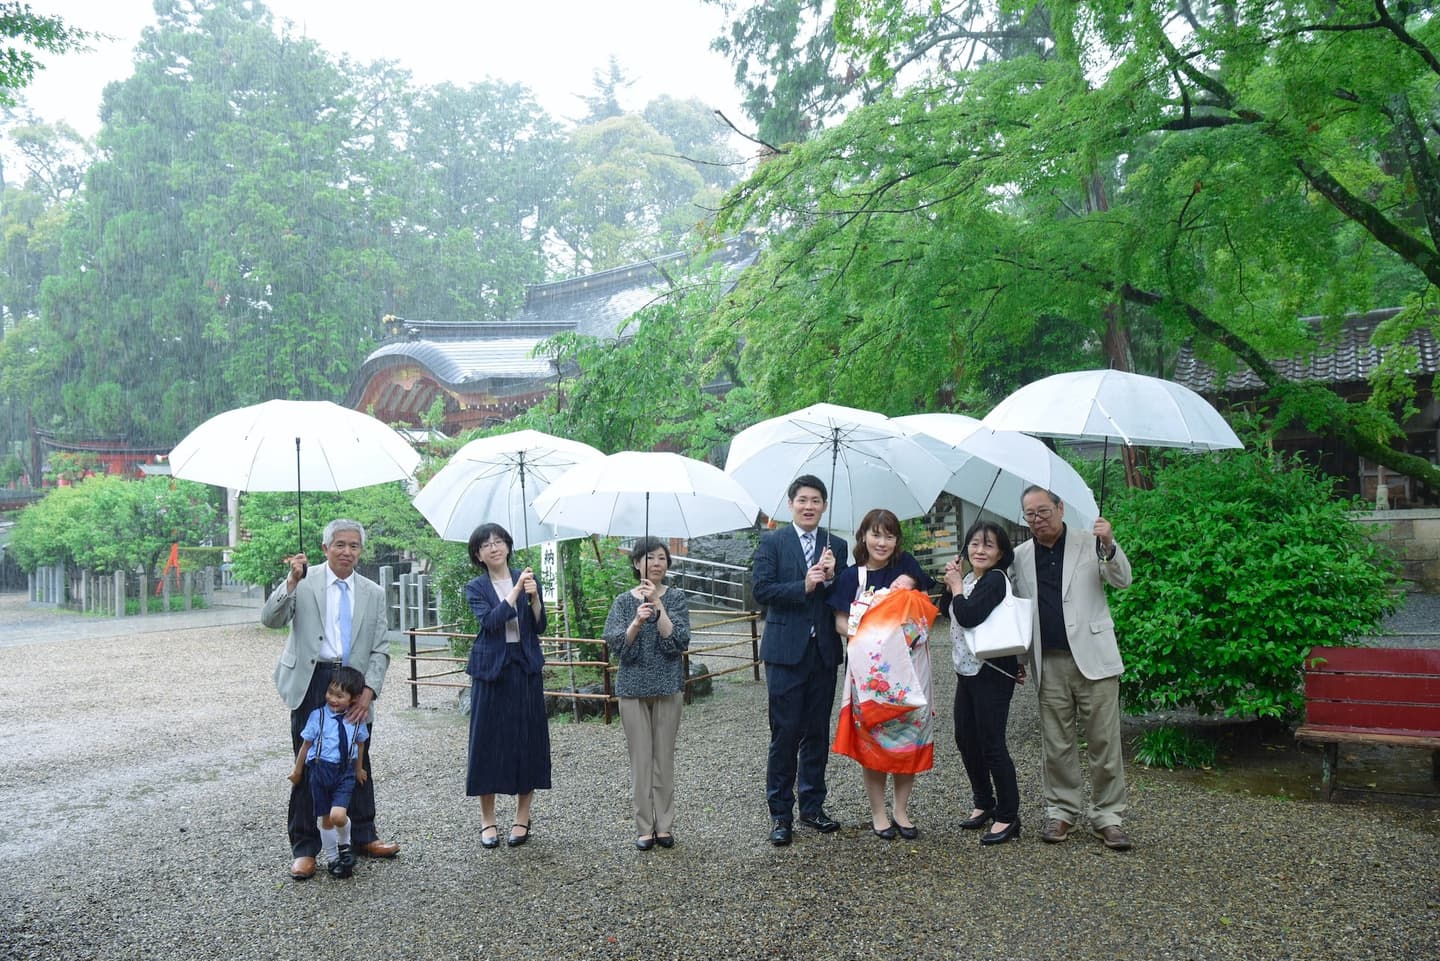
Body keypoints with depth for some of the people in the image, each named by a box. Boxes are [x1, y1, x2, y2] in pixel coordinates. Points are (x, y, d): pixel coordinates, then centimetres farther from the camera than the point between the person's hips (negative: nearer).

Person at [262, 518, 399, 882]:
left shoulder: (373, 593, 8)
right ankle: (304, 848, 13)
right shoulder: (303, 580, 0)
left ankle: (363, 837, 27)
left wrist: (368, 691, -7)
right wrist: (291, 582, -24)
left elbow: (380, 650, 7)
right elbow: (270, 619, -11)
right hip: (311, 683, -3)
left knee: (359, 764, 11)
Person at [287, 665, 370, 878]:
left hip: (345, 771, 0)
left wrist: (359, 769, 21)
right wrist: (297, 770, 10)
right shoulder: (318, 716, -9)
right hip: (321, 770, 0)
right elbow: (306, 744, 2)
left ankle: (344, 845, 14)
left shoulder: (357, 719, -4)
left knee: (338, 816, -17)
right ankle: (332, 858, 28)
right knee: (325, 819, 8)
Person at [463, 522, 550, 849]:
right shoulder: (476, 588, 1)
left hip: (526, 668, 2)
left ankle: (522, 816, 16)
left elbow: (540, 627, 1)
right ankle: (487, 819, 14)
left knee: (528, 737, 4)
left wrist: (533, 598, -15)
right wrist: (516, 590, -21)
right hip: (490, 669, -2)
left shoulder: (528, 580, 7)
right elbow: (491, 620, -17)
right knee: (488, 740, 2)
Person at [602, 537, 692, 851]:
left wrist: (658, 605, -20)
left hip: (668, 687, 0)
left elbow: (678, 643, -12)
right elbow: (616, 645, -8)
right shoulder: (624, 601, 2)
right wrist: (637, 621, -25)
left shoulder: (676, 598, 1)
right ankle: (645, 827, 10)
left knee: (664, 757, 4)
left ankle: (664, 825, 13)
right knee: (640, 758, 3)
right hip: (633, 688, 0)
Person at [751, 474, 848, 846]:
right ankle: (780, 813, 8)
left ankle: (812, 806, 24)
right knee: (785, 734, -1)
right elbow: (761, 588, -11)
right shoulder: (772, 542, 0)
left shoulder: (836, 546, 9)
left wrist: (830, 578, -15)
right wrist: (804, 586, -20)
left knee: (817, 733, 12)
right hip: (786, 651, -4)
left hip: (823, 651, 4)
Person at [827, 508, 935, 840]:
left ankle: (901, 811, 18)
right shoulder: (851, 576, 0)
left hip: (909, 664, 2)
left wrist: (910, 585, -13)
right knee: (872, 738, 2)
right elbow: (841, 622, -1)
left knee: (910, 737, 4)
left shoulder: (906, 566, 3)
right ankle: (877, 813, 16)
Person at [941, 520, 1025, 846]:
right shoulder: (967, 580, 11)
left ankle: (1008, 816, 6)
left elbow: (968, 616, -25)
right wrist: (951, 583, 0)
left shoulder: (994, 579, -14)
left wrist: (957, 586, -10)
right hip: (966, 670, 9)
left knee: (991, 744, -5)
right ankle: (983, 803, 31)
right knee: (966, 740, 15)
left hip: (992, 672, -9)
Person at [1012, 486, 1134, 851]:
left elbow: (1122, 580, -6)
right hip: (1049, 664, 3)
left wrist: (1109, 546, -25)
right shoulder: (1020, 556, 11)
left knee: (1104, 741, 0)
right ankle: (1061, 811, 18)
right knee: (1055, 744, 7)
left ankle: (1107, 817, 8)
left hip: (1093, 658, -2)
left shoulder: (1090, 542, 3)